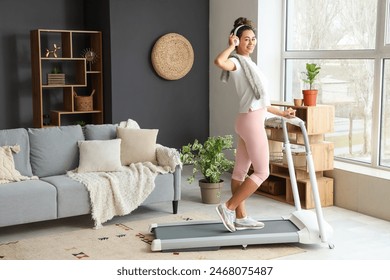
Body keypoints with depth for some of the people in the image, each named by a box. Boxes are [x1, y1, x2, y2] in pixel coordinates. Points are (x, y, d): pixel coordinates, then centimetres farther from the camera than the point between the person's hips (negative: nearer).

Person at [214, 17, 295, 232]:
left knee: (241, 170, 10)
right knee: (262, 172, -6)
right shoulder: (236, 62, -8)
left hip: (251, 121, 9)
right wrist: (231, 46, -16)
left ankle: (240, 217, 16)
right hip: (251, 121, -9)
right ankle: (228, 207, -3)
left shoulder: (247, 64, 20)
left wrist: (281, 113, 23)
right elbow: (219, 61, -34)